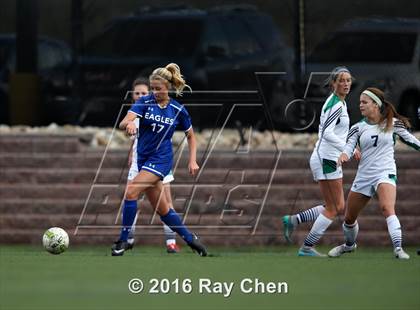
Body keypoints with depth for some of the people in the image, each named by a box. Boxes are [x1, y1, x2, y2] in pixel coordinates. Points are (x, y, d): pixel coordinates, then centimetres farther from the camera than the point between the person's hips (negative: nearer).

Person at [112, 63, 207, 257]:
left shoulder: (178, 110, -4)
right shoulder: (144, 102, -3)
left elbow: (191, 136, 12)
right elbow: (124, 122, -19)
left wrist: (192, 161, 2)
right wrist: (128, 123, -43)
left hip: (161, 159, -4)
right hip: (143, 158, 4)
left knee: (131, 191, -22)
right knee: (162, 209, 10)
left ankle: (123, 240, -14)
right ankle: (190, 239, 28)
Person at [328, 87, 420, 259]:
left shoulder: (393, 123, -1)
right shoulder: (358, 127, 4)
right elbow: (349, 144, -10)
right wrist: (344, 154, -32)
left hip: (385, 173, -4)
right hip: (363, 177, 4)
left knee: (387, 208, -31)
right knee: (349, 218, 14)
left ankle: (398, 248, -34)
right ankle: (349, 245, 43)